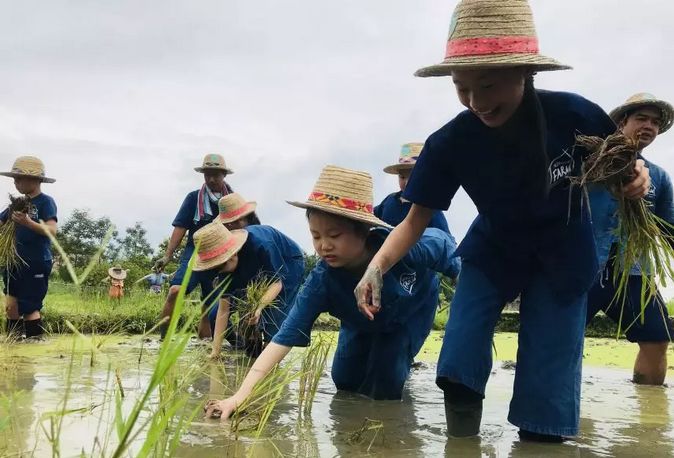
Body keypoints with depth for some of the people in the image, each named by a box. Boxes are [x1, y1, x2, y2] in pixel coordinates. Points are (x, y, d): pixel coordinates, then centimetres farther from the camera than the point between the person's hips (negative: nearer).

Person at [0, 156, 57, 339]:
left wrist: (28, 223, -36)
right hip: (16, 263, 7)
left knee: (30, 309, -5)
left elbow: (51, 231, -21)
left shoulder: (45, 202, -8)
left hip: (37, 264, -7)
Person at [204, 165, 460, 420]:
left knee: (384, 382, -17)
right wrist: (242, 395, -51)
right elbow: (284, 338, -40)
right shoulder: (321, 282, -39)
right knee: (345, 381, 7)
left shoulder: (411, 246, -45)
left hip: (413, 311, -2)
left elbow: (453, 256, -23)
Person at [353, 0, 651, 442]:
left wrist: (635, 178, -31)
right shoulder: (451, 142, -25)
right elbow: (417, 219, -17)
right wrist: (378, 265, -34)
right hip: (493, 249, 1)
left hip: (562, 255, -1)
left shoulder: (574, 116, -28)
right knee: (459, 356, -13)